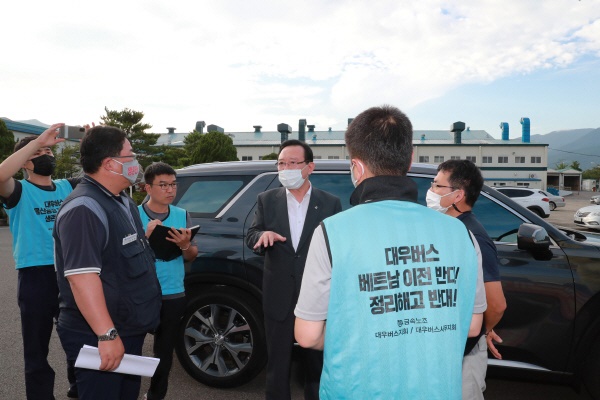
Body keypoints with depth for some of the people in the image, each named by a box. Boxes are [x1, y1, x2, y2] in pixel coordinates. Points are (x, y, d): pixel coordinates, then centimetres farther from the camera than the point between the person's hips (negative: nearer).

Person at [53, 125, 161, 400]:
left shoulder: (123, 201, 10)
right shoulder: (84, 208, -22)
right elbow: (82, 276, -30)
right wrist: (107, 335, -31)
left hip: (129, 331, 10)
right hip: (98, 339, -9)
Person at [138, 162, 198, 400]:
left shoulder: (182, 216, 4)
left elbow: (192, 257, 6)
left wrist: (185, 246, -16)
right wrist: (147, 236, -23)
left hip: (173, 295, 3)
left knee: (165, 351, 16)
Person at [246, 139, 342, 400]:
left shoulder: (330, 203, -2)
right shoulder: (267, 200, 2)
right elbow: (251, 238, -1)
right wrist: (264, 234, -25)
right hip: (278, 297, 1)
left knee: (316, 364, 17)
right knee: (277, 365, 15)